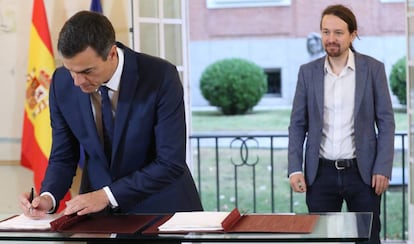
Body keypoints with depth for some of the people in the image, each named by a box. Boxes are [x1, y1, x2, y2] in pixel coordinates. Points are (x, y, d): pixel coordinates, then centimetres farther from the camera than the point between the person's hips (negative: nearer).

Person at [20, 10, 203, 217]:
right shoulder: (62, 84, -7)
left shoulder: (161, 77, -18)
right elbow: (63, 157, 3)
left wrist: (107, 195, -21)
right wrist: (48, 197, -16)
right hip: (98, 209, 2)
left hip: (161, 207, -1)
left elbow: (171, 163, -17)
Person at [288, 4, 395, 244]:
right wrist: (295, 169, -4)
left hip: (363, 172, -1)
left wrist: (383, 169, -9)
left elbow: (386, 122, -1)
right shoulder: (308, 72, 4)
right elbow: (297, 124, 5)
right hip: (321, 173, 1)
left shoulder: (373, 69, -1)